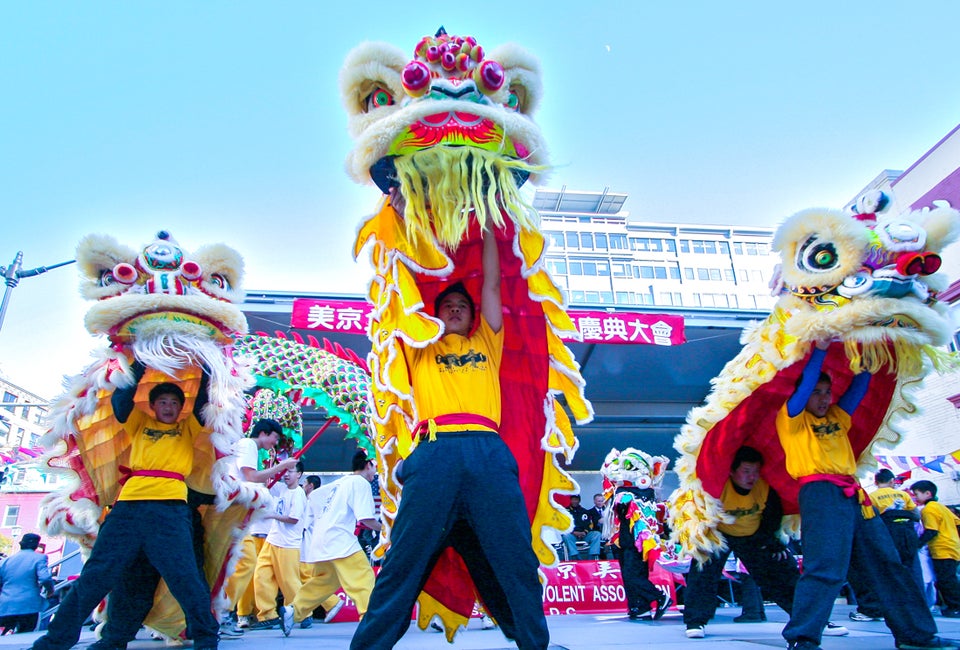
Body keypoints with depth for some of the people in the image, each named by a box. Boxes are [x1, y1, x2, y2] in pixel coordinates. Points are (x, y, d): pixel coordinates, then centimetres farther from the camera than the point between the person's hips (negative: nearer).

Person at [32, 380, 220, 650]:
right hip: (130, 503, 2)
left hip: (171, 507, -2)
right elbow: (120, 402, 11)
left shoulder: (187, 428, 22)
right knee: (95, 575, 4)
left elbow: (204, 405, 10)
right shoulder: (140, 423, 24)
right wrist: (138, 369, 10)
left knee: (184, 576, -9)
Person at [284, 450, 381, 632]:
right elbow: (366, 519, -14)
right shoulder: (361, 483, -5)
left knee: (323, 581, 21)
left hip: (320, 541, 9)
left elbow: (313, 496, 28)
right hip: (340, 540, -9)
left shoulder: (340, 482, 20)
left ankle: (293, 611, 22)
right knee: (363, 578, -13)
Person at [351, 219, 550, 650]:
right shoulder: (421, 350, 25)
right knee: (404, 564, -2)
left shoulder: (486, 345, 29)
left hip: (490, 455, 1)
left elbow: (491, 283, 30)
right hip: (435, 454, -1)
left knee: (514, 565, 1)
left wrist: (485, 226, 35)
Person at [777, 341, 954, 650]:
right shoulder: (791, 420, 3)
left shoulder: (838, 417, 24)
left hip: (854, 495, 8)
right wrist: (819, 350, -10)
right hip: (820, 493, -8)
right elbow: (805, 383, -10)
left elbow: (859, 387, 20)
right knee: (826, 566, -19)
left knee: (886, 564, 13)